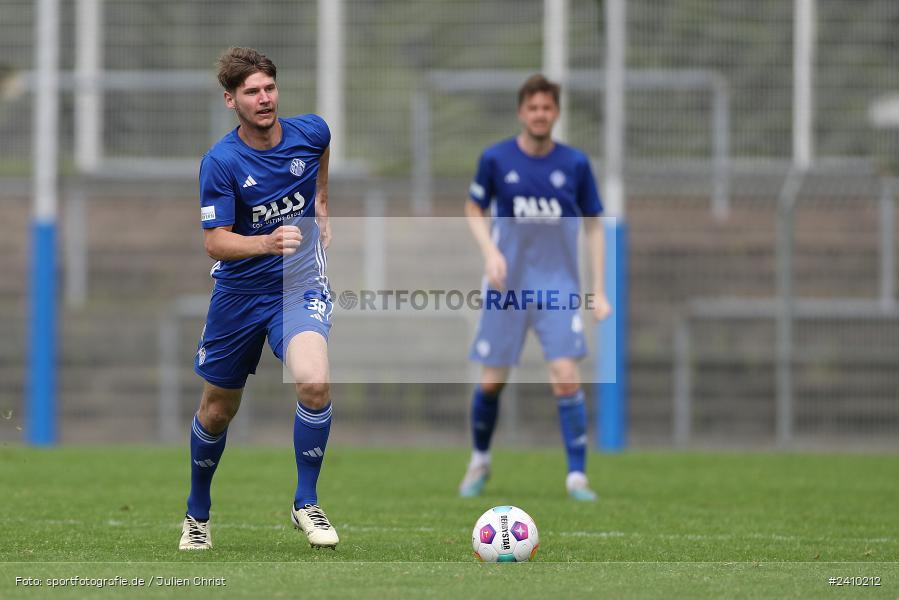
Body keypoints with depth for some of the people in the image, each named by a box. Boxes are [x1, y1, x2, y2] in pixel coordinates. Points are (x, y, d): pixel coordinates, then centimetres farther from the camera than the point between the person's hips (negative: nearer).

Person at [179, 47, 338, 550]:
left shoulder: (312, 131, -8)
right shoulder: (220, 163, -18)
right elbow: (215, 243, -22)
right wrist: (269, 243, -39)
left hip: (300, 283, 1)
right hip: (239, 292, -1)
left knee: (314, 383, -27)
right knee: (217, 411, 11)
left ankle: (306, 503, -9)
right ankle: (198, 515, 37)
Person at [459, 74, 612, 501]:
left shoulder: (575, 164, -1)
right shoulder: (496, 159, -3)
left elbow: (593, 225, 7)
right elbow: (474, 209, 10)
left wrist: (598, 289, 2)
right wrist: (490, 250, -8)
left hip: (558, 286, 0)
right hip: (506, 286, 0)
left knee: (566, 378, -13)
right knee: (491, 382, 4)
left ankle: (577, 476, -8)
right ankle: (480, 461, 29)